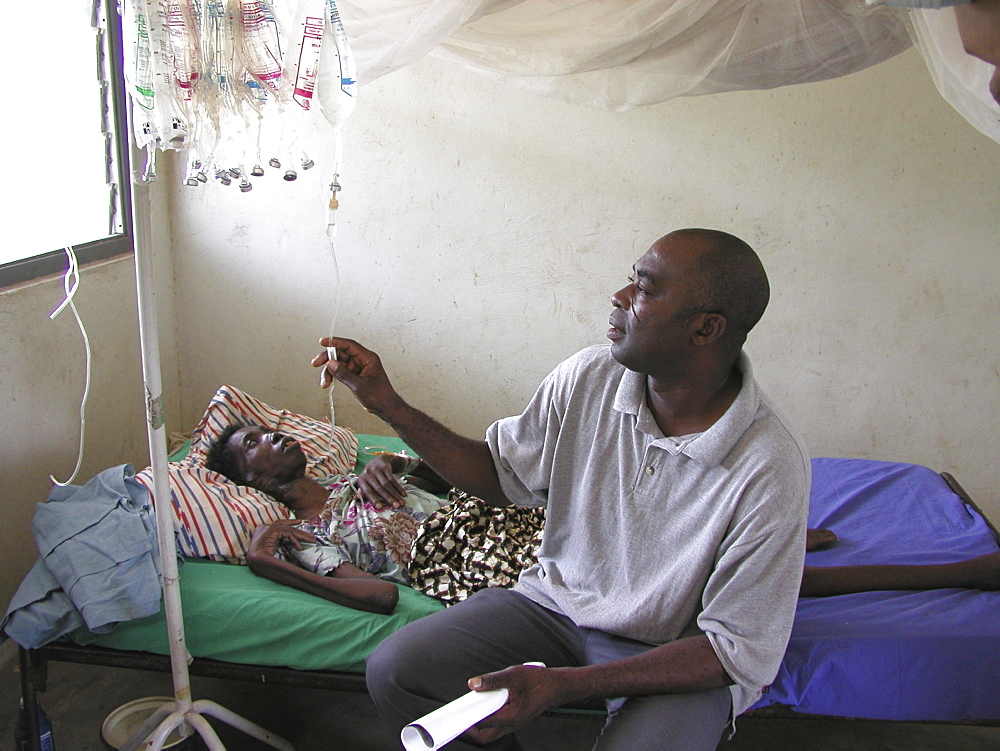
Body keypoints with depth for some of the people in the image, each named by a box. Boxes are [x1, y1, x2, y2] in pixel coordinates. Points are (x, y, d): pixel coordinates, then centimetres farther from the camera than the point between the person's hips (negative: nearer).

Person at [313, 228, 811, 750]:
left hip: (682, 656, -3)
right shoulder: (587, 376, -10)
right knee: (393, 671, -13)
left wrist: (564, 684, -28)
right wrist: (389, 405, -6)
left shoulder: (770, 468, -25)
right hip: (558, 600, 4)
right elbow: (501, 476, 5)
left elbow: (739, 650, -20)